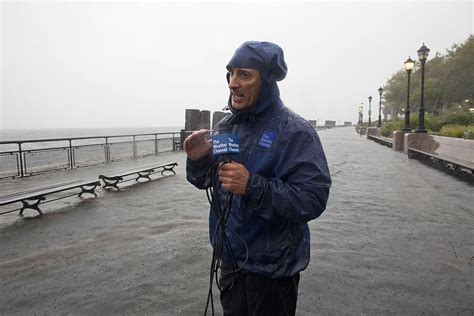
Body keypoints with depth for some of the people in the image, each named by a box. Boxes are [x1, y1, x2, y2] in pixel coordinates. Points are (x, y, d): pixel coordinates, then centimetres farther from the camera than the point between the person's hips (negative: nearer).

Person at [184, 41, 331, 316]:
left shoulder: (294, 131, -18)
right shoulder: (227, 125, 1)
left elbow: (313, 200, -23)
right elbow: (206, 181, 9)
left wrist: (252, 186, -32)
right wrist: (198, 159, -13)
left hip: (272, 268, -5)